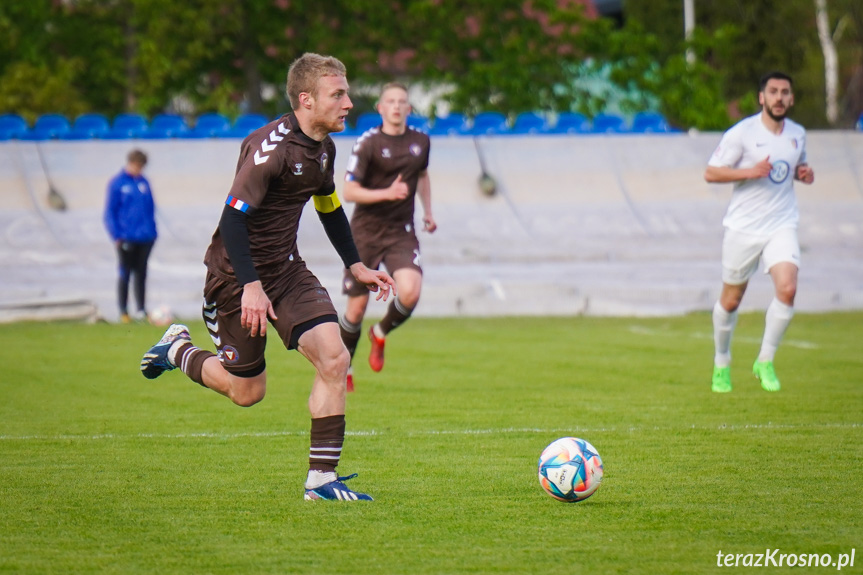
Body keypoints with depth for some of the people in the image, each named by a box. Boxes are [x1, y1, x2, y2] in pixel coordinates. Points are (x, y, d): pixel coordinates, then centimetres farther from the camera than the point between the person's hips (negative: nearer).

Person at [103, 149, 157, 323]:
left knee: (141, 274, 9)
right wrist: (116, 235, -11)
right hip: (126, 237, -4)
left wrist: (152, 231, 10)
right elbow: (109, 212, -5)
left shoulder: (144, 182, 8)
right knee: (125, 274, 3)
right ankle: (123, 311, 10)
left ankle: (141, 310, 15)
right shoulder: (117, 183, -6)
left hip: (145, 238, 4)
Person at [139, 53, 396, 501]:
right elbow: (232, 218, -27)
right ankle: (177, 349, 33)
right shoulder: (271, 147, -24)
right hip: (238, 274, -7)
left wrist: (356, 267, 21)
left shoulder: (323, 148, 4)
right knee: (247, 392, 4)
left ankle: (321, 479, -6)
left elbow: (329, 208, 23)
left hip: (286, 268, 7)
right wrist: (251, 286, -33)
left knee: (334, 359, -11)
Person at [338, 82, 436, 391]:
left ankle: (381, 334, 11)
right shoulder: (368, 143, -10)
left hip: (401, 232, 3)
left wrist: (428, 211, 17)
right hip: (366, 231, -3)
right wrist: (388, 193, -27)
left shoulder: (421, 141, 5)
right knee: (357, 308, 2)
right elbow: (349, 192, -15)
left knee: (410, 292, -21)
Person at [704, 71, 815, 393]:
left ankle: (765, 362, -3)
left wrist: (804, 174, 2)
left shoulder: (798, 134, 7)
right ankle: (722, 363, 31)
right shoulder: (742, 133, -9)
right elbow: (711, 173, -8)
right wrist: (751, 171, -21)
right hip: (743, 228, -3)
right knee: (731, 300, 7)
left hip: (782, 226, 3)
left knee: (787, 289, -19)